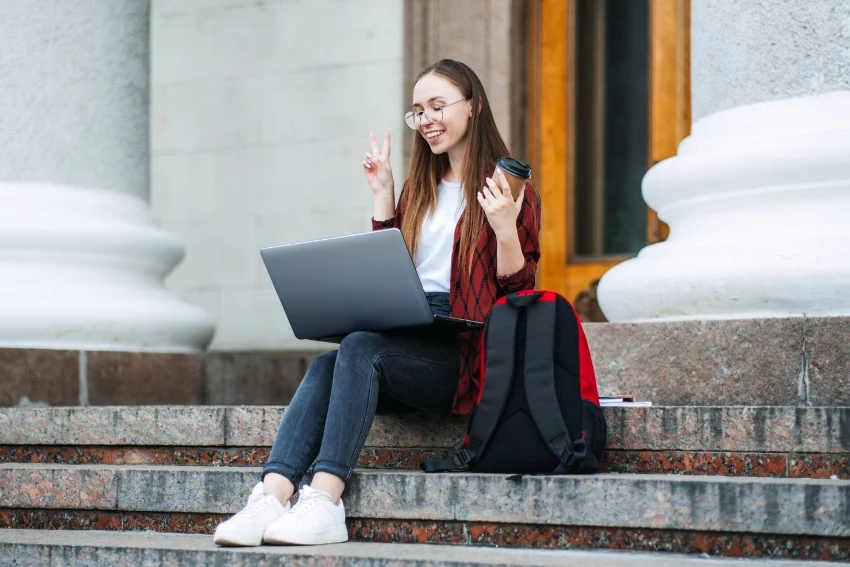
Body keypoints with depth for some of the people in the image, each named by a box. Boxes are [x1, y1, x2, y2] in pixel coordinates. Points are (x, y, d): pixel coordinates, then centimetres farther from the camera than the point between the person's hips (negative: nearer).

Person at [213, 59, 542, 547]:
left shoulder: (511, 190, 4)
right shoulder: (420, 189, 23)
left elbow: (518, 290, -2)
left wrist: (505, 229, -20)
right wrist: (383, 196, 17)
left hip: (464, 354, -6)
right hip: (406, 341, 6)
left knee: (360, 346, -32)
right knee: (326, 366, -26)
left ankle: (325, 501, -42)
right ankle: (272, 498, -43)